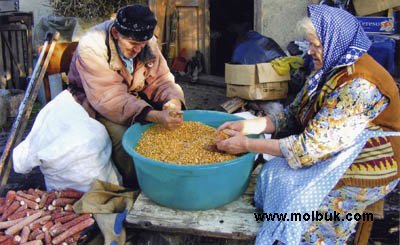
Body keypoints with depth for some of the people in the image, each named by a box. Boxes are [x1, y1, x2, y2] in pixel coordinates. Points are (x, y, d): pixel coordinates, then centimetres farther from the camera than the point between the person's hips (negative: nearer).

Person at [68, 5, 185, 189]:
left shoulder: (147, 42, -11)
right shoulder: (91, 47, -28)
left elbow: (160, 79, -7)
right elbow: (110, 100, -35)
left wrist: (173, 101, -32)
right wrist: (154, 116, -47)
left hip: (134, 96, 5)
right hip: (94, 103, -5)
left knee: (172, 119, -15)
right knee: (122, 136, -33)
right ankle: (135, 189, -9)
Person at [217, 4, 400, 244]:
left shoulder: (359, 87, -29)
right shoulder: (331, 70, 1)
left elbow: (312, 147, -31)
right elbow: (291, 114, 3)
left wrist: (248, 144, -25)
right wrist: (245, 126, -11)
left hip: (362, 175, -8)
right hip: (333, 159, 8)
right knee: (268, 177, -3)